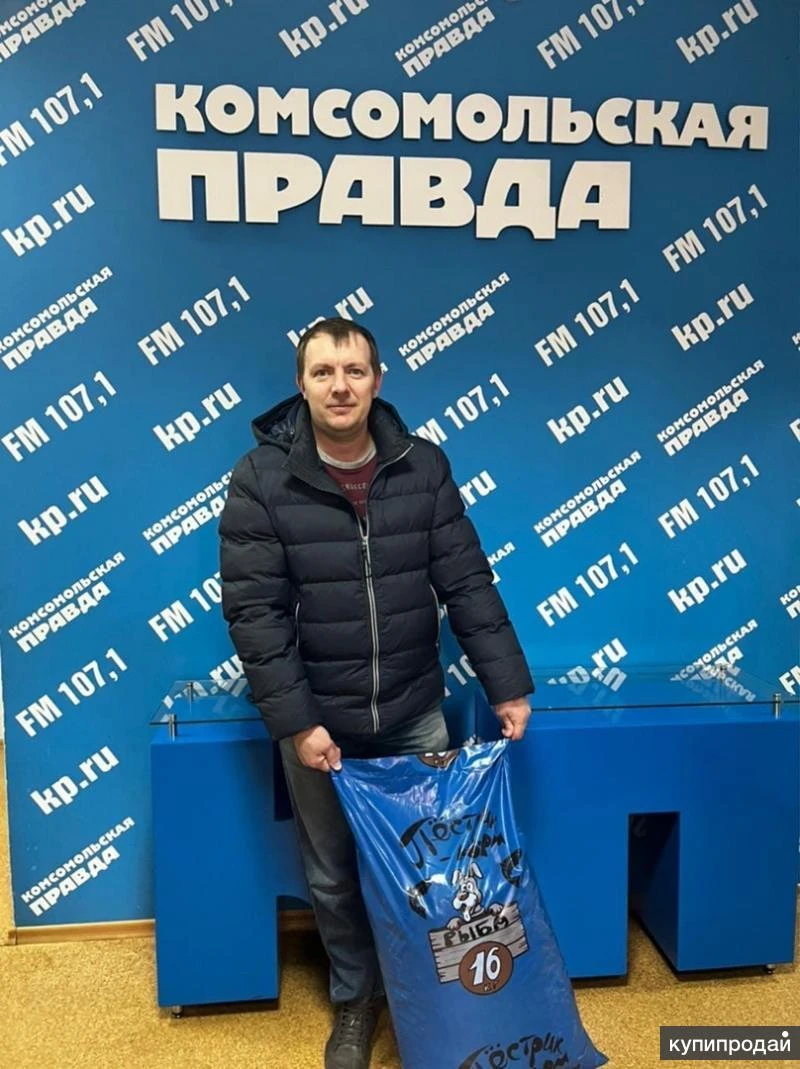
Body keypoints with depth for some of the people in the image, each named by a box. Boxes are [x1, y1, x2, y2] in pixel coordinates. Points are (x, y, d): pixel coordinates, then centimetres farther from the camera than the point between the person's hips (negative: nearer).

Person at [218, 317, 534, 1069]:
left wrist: (508, 684, -5)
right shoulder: (260, 480, -11)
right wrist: (294, 722, -16)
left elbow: (467, 584, -2)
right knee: (333, 878, 16)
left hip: (416, 716, 2)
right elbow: (253, 612, -12)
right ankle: (354, 998, 41)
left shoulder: (424, 468, -4)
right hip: (318, 722, -1)